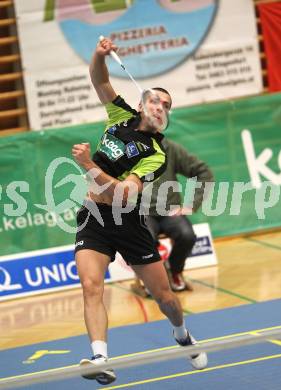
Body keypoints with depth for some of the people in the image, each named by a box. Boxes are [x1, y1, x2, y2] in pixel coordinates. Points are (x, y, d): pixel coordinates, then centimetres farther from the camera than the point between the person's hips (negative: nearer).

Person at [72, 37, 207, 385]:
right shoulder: (123, 117, 4)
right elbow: (100, 81, 7)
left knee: (163, 295, 6)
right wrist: (100, 55, -15)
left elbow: (122, 194, -24)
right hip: (93, 219, 2)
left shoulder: (155, 156, -12)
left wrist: (88, 165, -34)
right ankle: (100, 359, -35)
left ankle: (182, 336, 39)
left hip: (127, 222, -2)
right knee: (91, 286, -21)